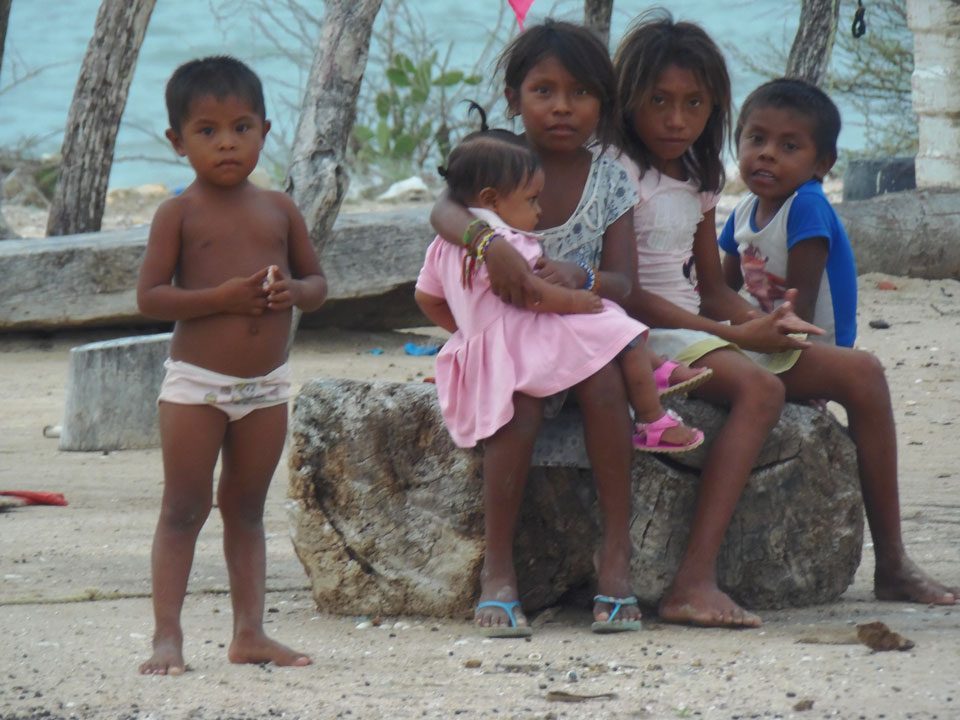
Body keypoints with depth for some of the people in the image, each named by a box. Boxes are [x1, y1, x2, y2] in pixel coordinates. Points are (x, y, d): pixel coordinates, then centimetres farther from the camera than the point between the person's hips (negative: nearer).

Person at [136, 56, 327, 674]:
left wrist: (292, 291, -11)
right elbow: (150, 297, -11)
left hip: (267, 386, 4)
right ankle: (168, 636, -4)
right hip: (196, 384, -4)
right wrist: (221, 297, -22)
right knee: (183, 510, -3)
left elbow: (318, 281, 13)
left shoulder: (279, 210, 6)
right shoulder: (181, 213, -6)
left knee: (246, 509, 11)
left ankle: (250, 632, 15)